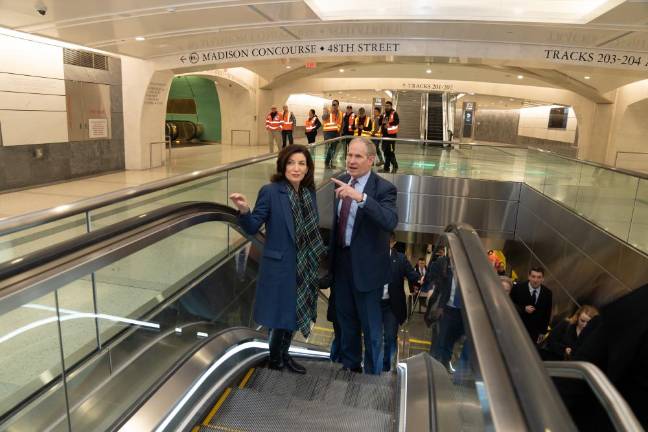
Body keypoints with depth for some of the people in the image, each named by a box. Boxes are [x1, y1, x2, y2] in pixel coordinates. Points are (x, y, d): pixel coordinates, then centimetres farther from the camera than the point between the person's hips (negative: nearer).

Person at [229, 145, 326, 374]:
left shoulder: (309, 193, 2)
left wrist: (319, 255, 9)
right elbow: (253, 228, -14)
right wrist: (244, 210, -32)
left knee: (293, 312, 18)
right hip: (279, 265, -6)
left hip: (303, 266, 6)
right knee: (281, 313, 7)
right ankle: (274, 358, 31)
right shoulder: (270, 192, -14)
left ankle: (284, 355, 39)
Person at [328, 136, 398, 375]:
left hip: (366, 264, -6)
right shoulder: (341, 181, 2)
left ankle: (373, 372, 32)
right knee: (345, 319, 22)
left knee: (370, 324, 10)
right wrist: (331, 254, 14)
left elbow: (390, 221, -35)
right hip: (341, 260, 6)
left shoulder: (384, 188, -16)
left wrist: (361, 197, -45)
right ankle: (349, 365, 43)